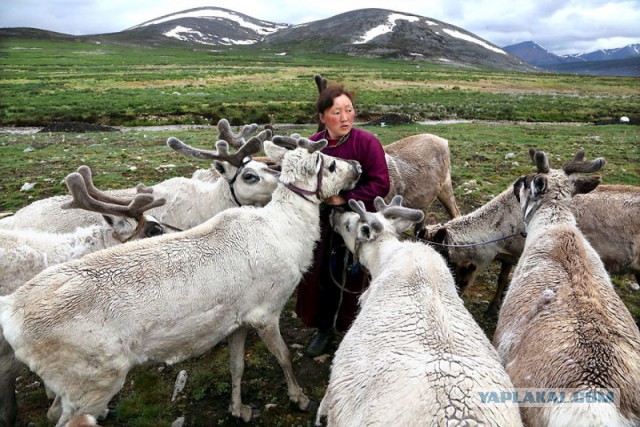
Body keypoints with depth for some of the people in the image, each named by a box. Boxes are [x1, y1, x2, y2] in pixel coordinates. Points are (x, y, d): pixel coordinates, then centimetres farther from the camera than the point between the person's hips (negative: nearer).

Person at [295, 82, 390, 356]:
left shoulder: (367, 143, -16)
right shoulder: (312, 145, -6)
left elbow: (380, 185, -18)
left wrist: (345, 198, -22)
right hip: (322, 223, 4)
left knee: (351, 279, 7)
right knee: (319, 276, 13)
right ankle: (324, 328, 37)